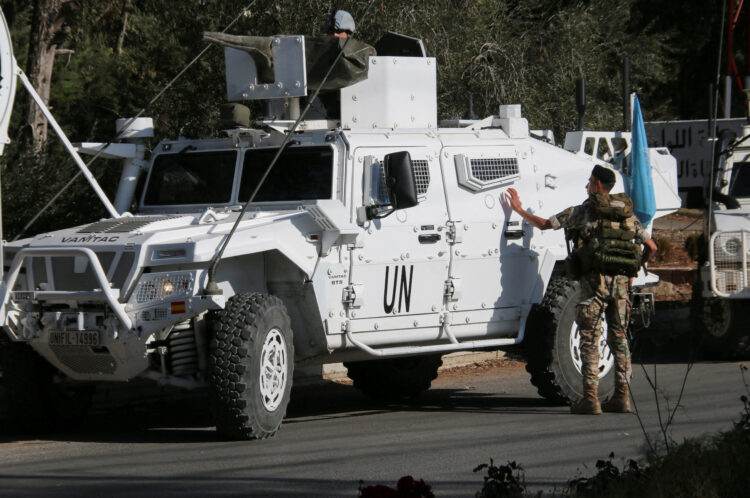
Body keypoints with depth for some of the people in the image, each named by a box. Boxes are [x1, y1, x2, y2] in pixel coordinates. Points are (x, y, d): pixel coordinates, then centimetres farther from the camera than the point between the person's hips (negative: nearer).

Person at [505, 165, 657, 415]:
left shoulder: (583, 211, 1)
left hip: (595, 279, -5)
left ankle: (590, 398, -6)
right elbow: (651, 247, 17)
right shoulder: (627, 213, 15)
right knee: (619, 337, 12)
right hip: (621, 281, 5)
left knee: (589, 338, -1)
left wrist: (518, 209, 21)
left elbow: (543, 224, 6)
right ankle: (621, 397, 10)